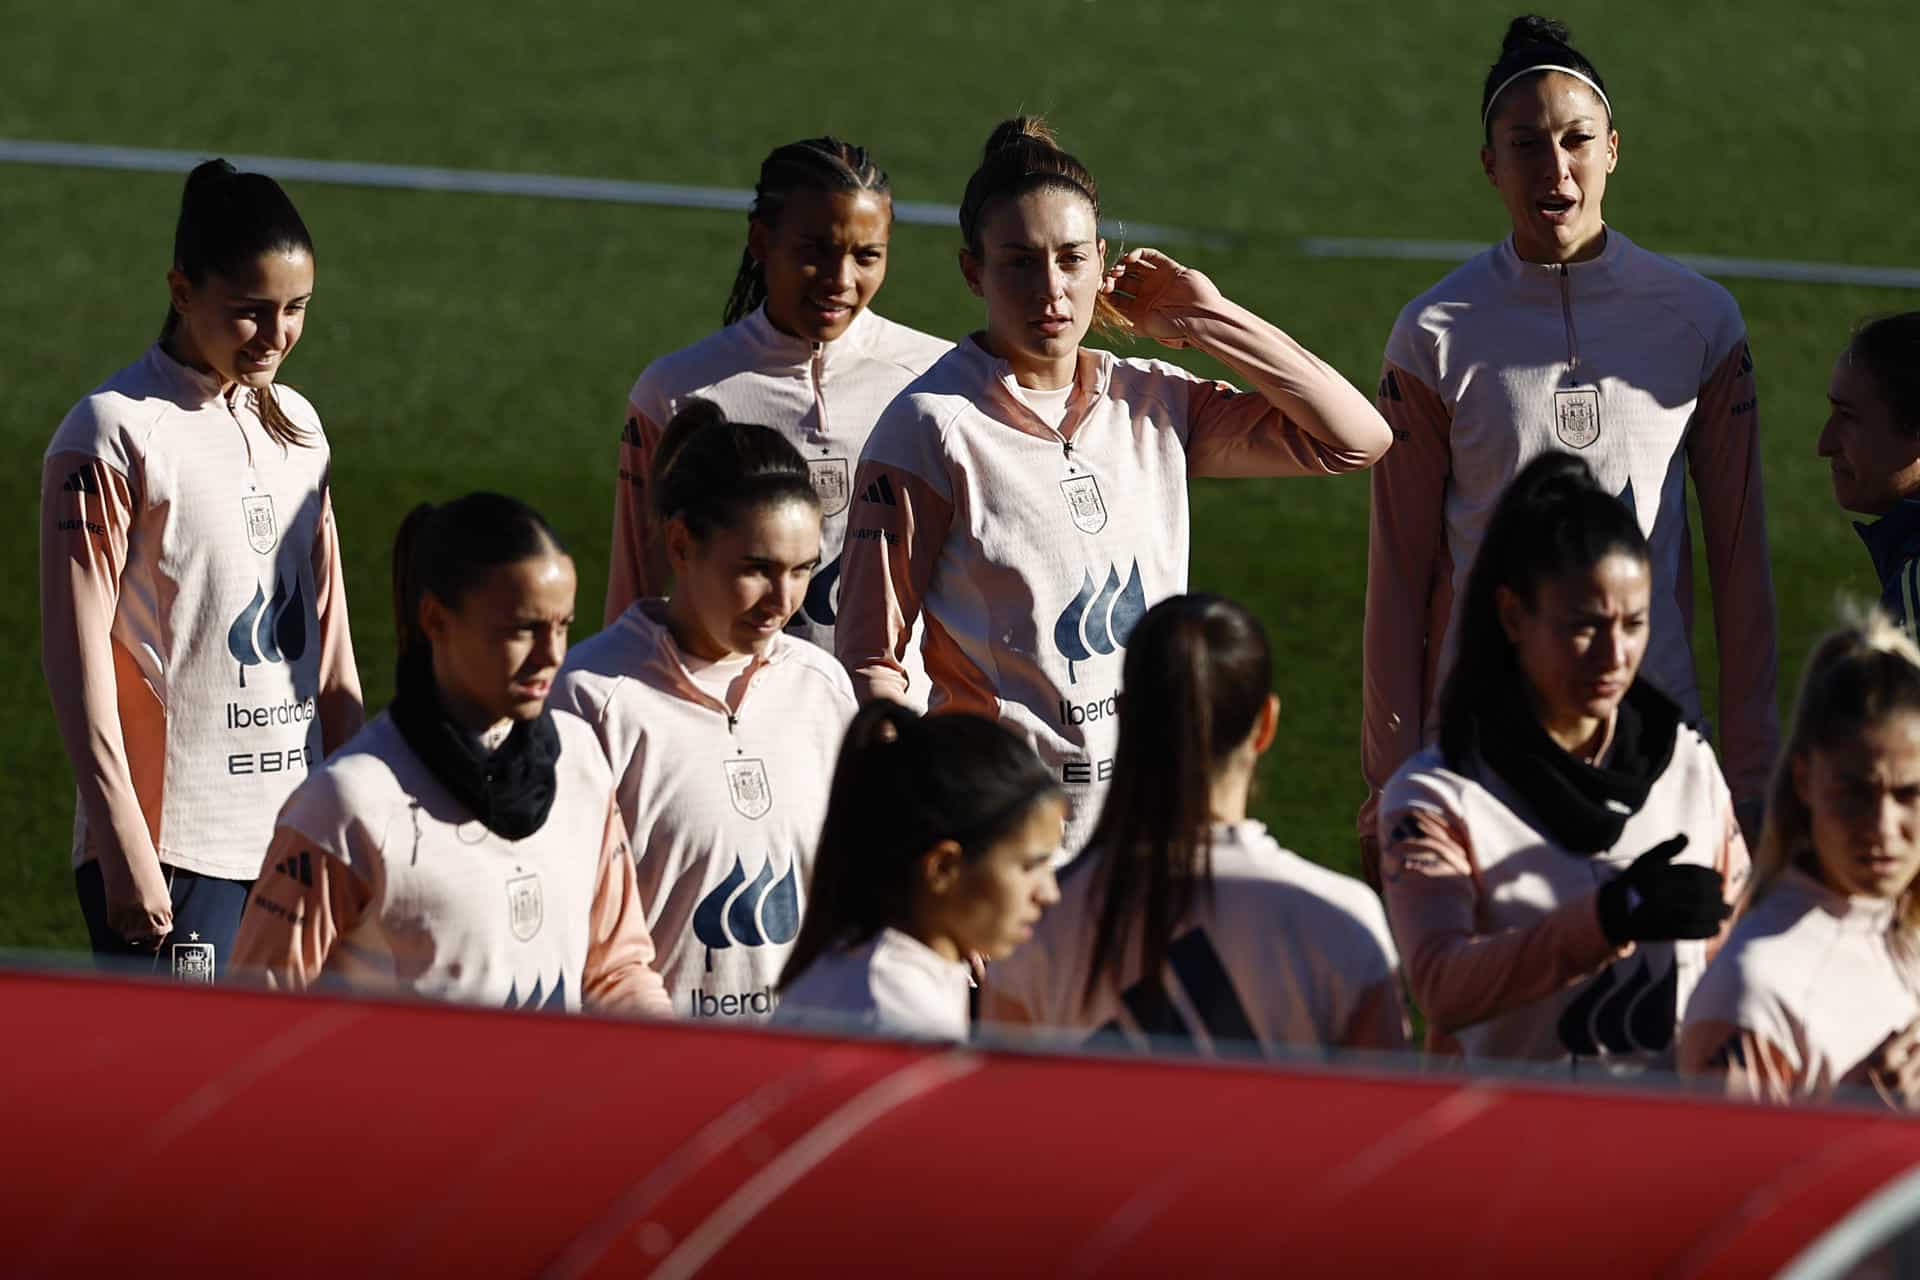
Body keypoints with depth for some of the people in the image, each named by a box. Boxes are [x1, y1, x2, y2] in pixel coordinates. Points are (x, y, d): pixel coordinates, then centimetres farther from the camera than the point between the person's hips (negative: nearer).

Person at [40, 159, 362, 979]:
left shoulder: (295, 426, 14)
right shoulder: (115, 434, -8)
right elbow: (75, 657, -11)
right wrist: (124, 850, -15)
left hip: (296, 839, 7)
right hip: (172, 846, -7)